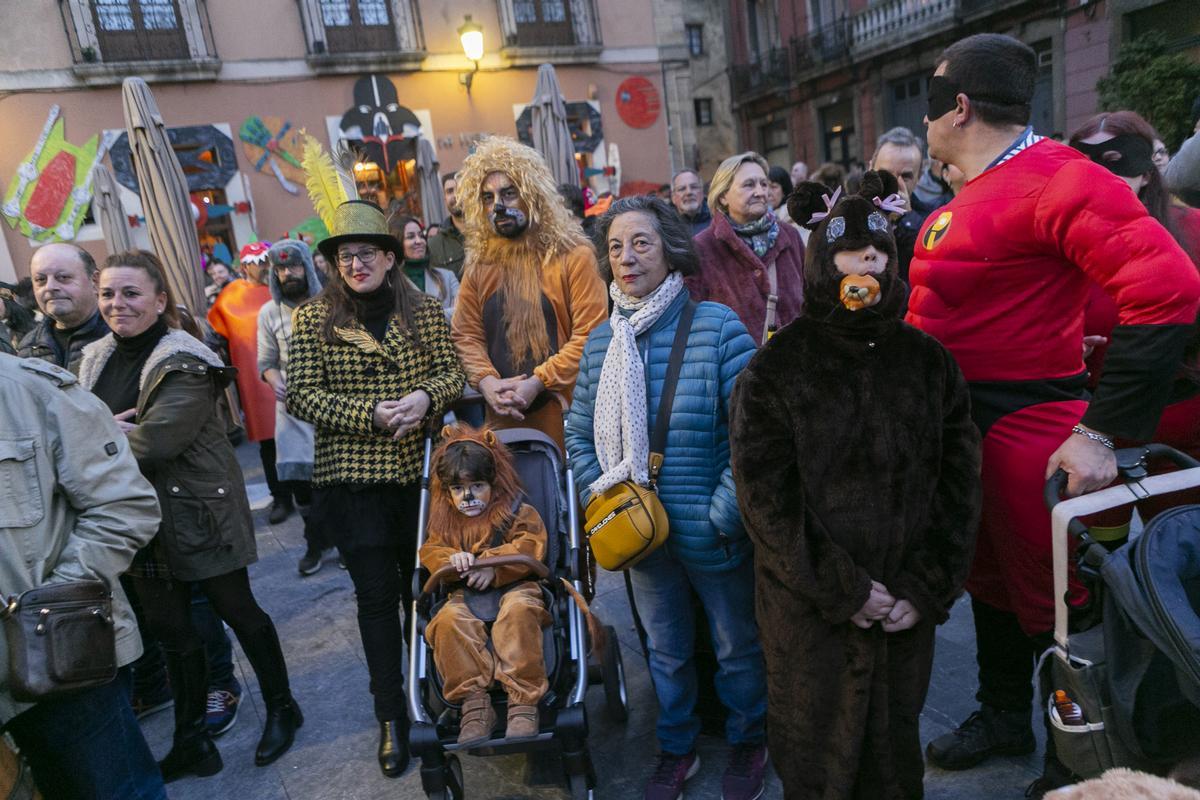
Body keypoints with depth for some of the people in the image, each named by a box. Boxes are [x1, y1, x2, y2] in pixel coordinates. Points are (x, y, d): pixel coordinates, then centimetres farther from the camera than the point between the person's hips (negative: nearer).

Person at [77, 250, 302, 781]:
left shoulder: (184, 363, -17)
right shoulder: (95, 359, 8)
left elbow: (156, 442, -26)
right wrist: (118, 431, -15)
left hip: (197, 513, -7)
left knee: (237, 611, 8)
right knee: (168, 628, 15)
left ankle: (281, 708, 30)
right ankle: (190, 742, 30)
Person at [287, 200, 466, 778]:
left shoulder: (424, 311, 3)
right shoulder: (312, 319, -2)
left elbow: (453, 371, 4)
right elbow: (301, 395, -7)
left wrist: (427, 396, -18)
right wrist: (371, 414, -19)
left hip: (418, 471, 2)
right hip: (352, 477, -2)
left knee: (420, 584, 15)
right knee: (377, 593, 4)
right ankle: (391, 715, 20)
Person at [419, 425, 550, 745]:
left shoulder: (519, 513, 7)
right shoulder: (445, 521, 19)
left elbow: (530, 547, -6)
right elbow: (430, 551, 12)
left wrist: (493, 566, -19)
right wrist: (451, 558, -12)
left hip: (514, 586, -3)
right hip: (466, 596, 3)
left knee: (518, 611, -39)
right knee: (450, 619, -33)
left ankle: (523, 701, -34)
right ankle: (474, 703, -29)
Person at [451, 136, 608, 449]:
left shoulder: (572, 256, -3)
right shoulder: (480, 262, 11)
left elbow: (590, 334, -9)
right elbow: (466, 334, 9)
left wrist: (537, 383, -14)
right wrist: (486, 382, -10)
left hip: (563, 412, -3)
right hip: (502, 416, 4)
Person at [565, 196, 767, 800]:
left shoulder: (717, 326, -15)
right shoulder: (601, 341, 0)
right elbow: (578, 433, 9)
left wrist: (724, 512, -19)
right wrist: (600, 500, -2)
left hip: (713, 536, -3)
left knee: (737, 647, 18)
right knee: (664, 649, 22)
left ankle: (748, 742, 45)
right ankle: (676, 749, 46)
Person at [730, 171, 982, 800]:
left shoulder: (928, 361, 3)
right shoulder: (776, 368, -7)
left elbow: (959, 483, 3)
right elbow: (765, 496, -12)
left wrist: (928, 589, -6)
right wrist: (845, 591, -13)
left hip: (908, 612, 3)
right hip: (810, 613, -3)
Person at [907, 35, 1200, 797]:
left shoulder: (1054, 178, -19)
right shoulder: (967, 198, 10)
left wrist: (1104, 431, -27)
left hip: (1026, 428, -9)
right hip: (960, 421, 9)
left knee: (1049, 598, 7)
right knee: (989, 576, 22)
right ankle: (1004, 716, 43)